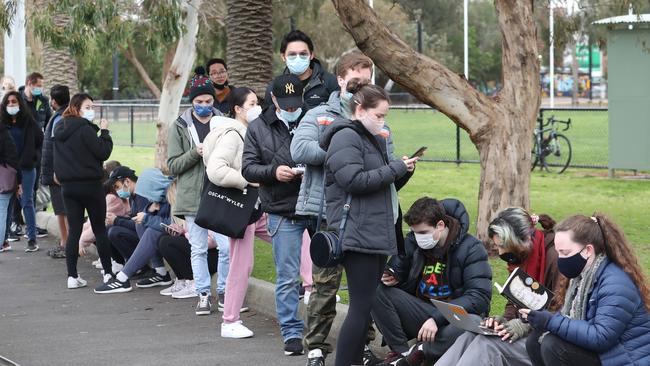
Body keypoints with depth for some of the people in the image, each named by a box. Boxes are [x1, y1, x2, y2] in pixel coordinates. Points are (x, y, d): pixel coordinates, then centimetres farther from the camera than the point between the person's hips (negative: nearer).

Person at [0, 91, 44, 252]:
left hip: (26, 168, -2)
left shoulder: (29, 122, 0)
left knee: (27, 203, 0)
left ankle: (32, 240, 3)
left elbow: (41, 141, 8)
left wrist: (34, 156, 1)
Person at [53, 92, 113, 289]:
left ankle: (72, 276, 2)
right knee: (100, 230, 4)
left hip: (68, 186, 6)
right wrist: (104, 132, -4)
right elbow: (103, 152, -14)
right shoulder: (85, 129, -16)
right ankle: (108, 272, 8)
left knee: (74, 230, 6)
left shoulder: (60, 130, 9)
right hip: (90, 185, -6)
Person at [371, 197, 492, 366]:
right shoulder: (412, 241, 1)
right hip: (421, 312, 4)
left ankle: (421, 351, -19)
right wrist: (392, 277, -13)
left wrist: (437, 318, -29)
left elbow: (480, 296, -20)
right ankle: (401, 351, -17)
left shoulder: (471, 249, -11)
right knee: (378, 292, -18)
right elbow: (398, 269, 14)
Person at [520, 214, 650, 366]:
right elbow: (570, 317, 8)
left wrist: (550, 322, -31)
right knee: (535, 341, 0)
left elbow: (600, 337, -29)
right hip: (596, 350, 9)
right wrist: (540, 315, -12)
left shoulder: (616, 285, -24)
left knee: (553, 345, -22)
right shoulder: (583, 274, 5)